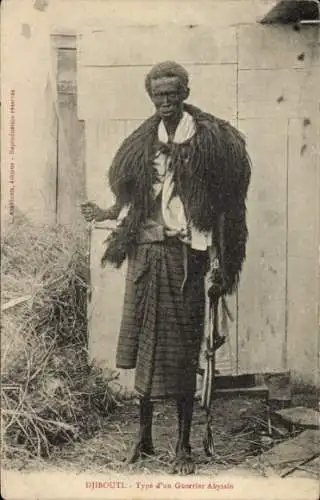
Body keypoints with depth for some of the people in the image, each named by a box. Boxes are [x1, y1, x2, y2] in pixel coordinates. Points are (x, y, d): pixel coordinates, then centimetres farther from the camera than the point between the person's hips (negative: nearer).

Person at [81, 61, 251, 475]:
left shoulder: (209, 140, -2)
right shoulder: (143, 144, 12)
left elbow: (222, 207, -5)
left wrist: (219, 265, -10)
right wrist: (106, 214, 4)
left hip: (185, 255, -4)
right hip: (146, 252, 4)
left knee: (181, 352, 0)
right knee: (142, 346, 9)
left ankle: (183, 446, 14)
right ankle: (144, 434, 26)